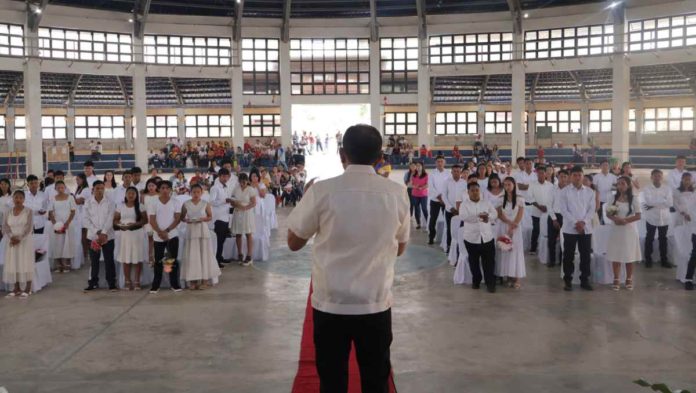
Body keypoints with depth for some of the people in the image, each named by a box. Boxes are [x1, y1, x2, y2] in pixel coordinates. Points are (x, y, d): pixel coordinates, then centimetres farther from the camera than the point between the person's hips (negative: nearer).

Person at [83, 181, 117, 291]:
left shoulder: (109, 202, -2)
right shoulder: (88, 203, 2)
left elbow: (110, 219, -8)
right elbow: (86, 220, -2)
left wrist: (104, 233, -17)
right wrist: (97, 232, -12)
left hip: (107, 236, -1)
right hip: (93, 236, 1)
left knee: (109, 260, 2)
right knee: (94, 261, 7)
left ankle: (112, 283, 8)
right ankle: (93, 283, 18)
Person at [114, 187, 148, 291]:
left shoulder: (140, 206, 1)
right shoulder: (120, 206, 7)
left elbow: (145, 220, -2)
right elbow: (115, 219, 8)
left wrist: (135, 224, -17)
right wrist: (120, 225, -12)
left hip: (137, 233, -1)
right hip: (125, 234, 1)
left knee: (138, 258, -1)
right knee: (126, 258, 0)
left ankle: (137, 281, 8)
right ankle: (128, 281, 9)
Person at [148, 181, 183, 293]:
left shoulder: (176, 202, 1)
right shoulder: (154, 203, 2)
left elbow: (177, 219, -5)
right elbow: (152, 220, -3)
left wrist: (167, 231, -15)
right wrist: (160, 232, -17)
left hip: (172, 235, -1)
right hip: (158, 237, 1)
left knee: (173, 260, 1)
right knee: (158, 261, 6)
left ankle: (174, 283, 9)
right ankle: (156, 285, 14)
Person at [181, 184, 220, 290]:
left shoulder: (205, 204, 0)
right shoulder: (186, 204, 1)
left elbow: (210, 216, 4)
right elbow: (182, 217, 7)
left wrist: (203, 219, -14)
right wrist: (186, 220, -14)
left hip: (203, 231, 0)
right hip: (191, 231, 0)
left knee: (203, 254, 1)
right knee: (191, 255, 0)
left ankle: (203, 279, 7)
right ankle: (192, 280, 5)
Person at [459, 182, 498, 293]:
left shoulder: (486, 203, 8)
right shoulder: (464, 204, -2)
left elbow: (495, 214, 1)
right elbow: (463, 216, -18)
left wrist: (488, 217, -20)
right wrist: (479, 216, -24)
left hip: (487, 237, 1)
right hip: (471, 237, -1)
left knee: (489, 261, 1)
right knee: (474, 262, 11)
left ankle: (490, 283, 8)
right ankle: (476, 281, 27)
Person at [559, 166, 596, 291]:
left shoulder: (590, 191, 8)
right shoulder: (565, 191, 0)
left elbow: (592, 209, 3)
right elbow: (563, 210, -7)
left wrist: (583, 222, -12)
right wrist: (575, 223, -15)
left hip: (586, 228, 2)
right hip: (570, 228, -2)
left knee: (585, 255, 6)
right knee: (568, 256, 2)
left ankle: (585, 280, 16)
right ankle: (568, 281, 10)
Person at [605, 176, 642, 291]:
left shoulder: (634, 199, -3)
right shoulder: (614, 198, 5)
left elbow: (638, 216, -6)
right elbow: (608, 214, 7)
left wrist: (625, 220, -19)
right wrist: (614, 218, -14)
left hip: (629, 230, -2)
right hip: (616, 230, 2)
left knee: (629, 256, 4)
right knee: (615, 255, 1)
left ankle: (629, 280, 16)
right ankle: (616, 280, 9)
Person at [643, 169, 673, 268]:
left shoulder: (667, 188, 1)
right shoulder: (647, 189, -5)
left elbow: (670, 203, -11)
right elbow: (649, 201, -21)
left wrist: (653, 205, -16)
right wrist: (664, 200, -14)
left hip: (664, 218, 2)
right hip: (651, 218, -2)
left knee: (663, 239, 12)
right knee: (649, 239, 8)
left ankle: (664, 260, 22)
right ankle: (648, 259, 18)